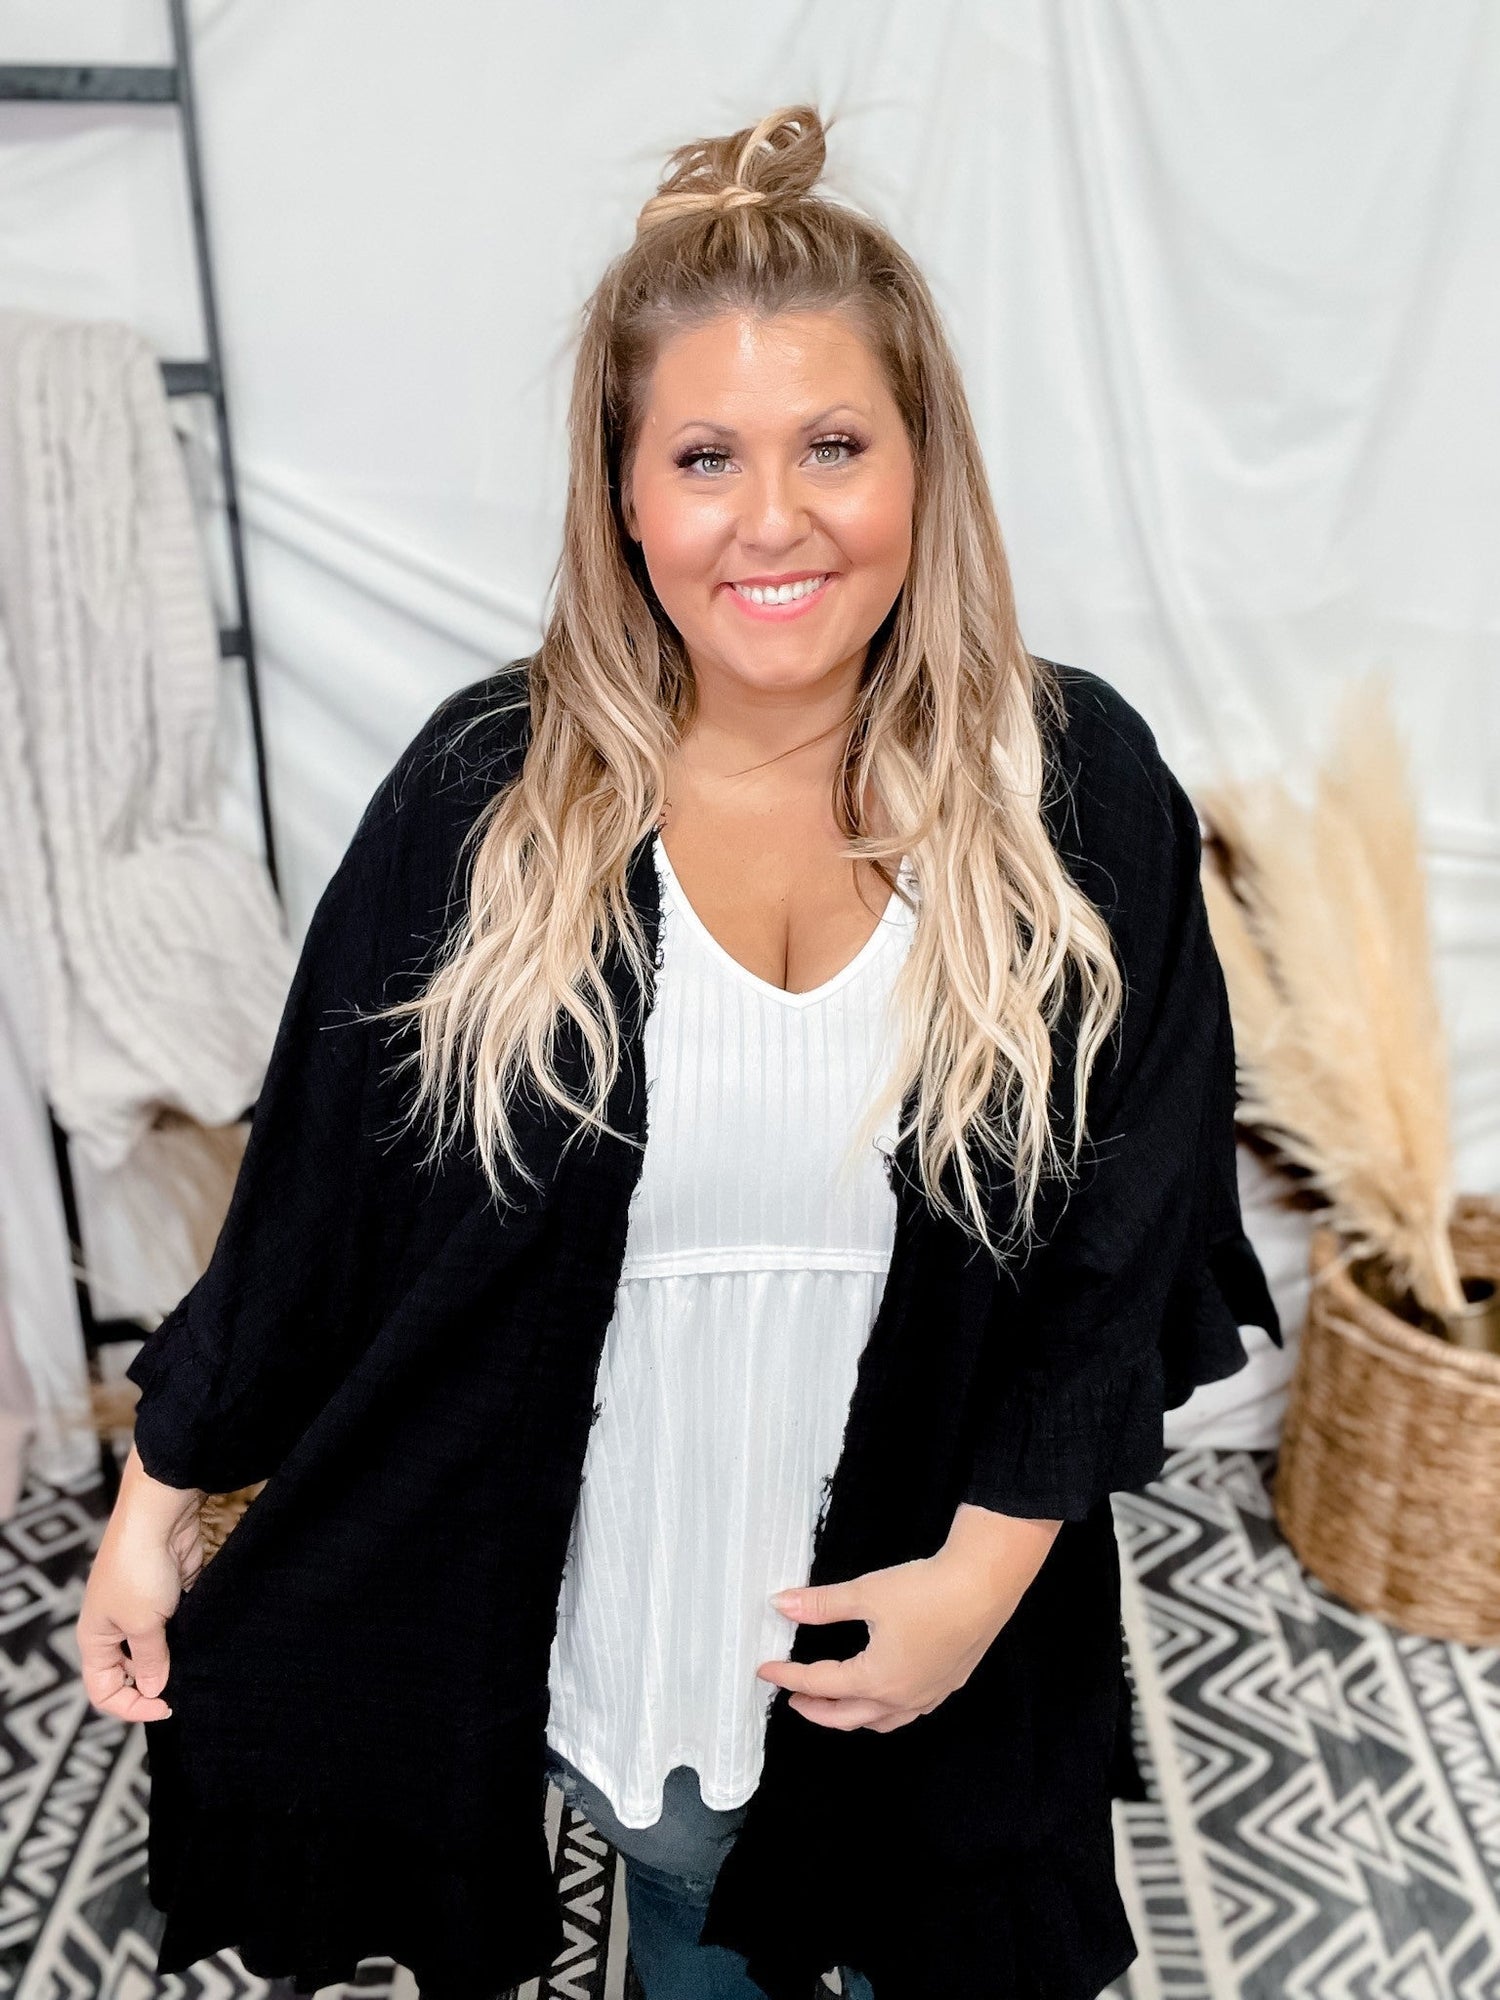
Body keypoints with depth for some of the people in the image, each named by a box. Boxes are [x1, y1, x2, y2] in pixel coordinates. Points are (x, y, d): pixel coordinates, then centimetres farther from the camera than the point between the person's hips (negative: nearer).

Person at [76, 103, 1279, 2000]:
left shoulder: (1080, 797, -15)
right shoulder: (487, 794, -16)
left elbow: (1127, 1238, -9)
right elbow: (312, 1193, -7)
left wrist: (987, 1571, -12)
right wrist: (158, 1495, -1)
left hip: (936, 1581, 1)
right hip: (598, 1568, 1)